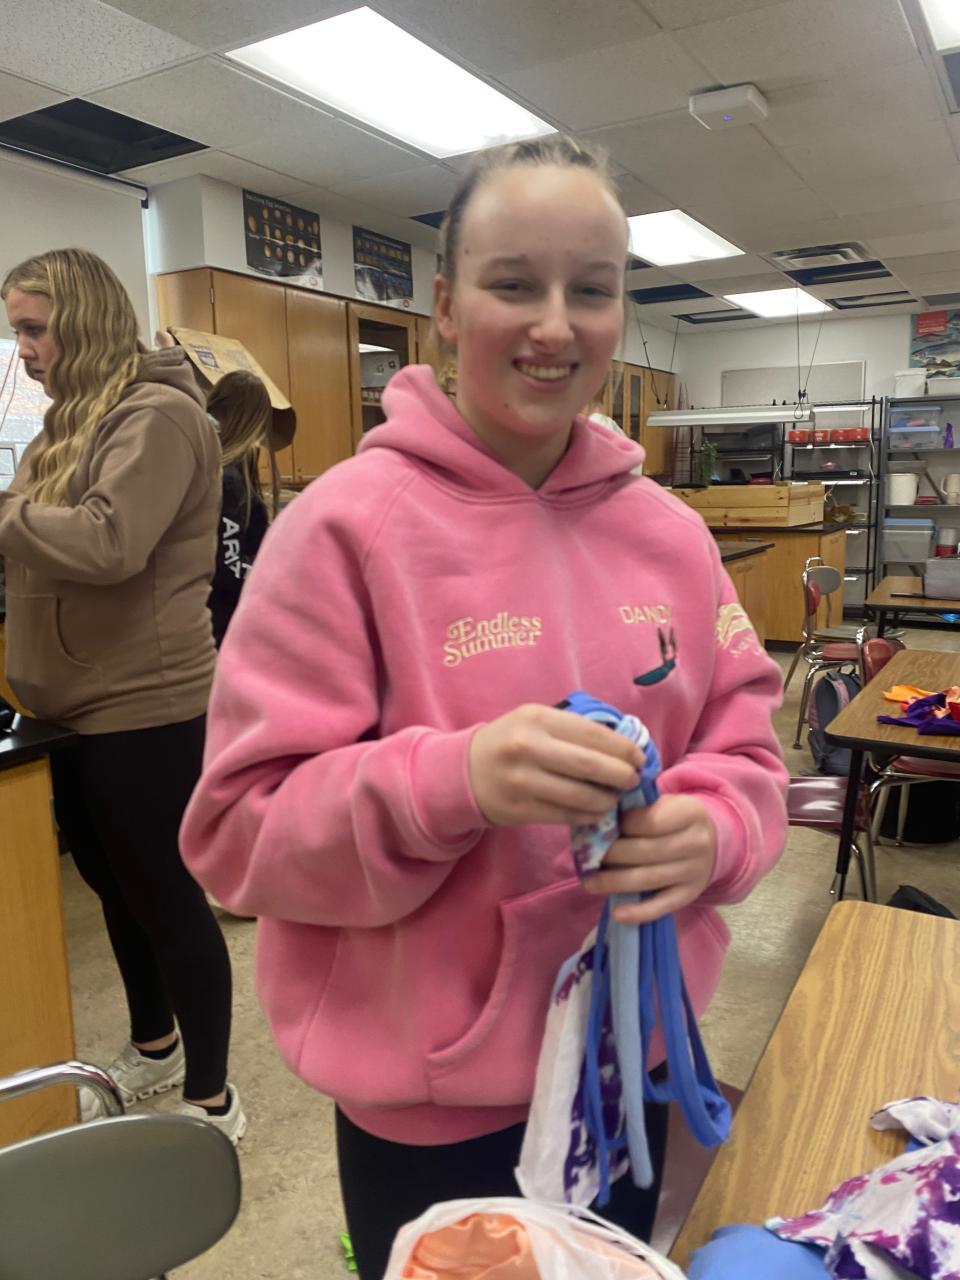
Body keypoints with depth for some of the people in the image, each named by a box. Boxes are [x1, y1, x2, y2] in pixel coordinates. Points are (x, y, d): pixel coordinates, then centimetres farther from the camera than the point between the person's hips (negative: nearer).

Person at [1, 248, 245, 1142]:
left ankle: (210, 1101, 23)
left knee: (166, 899, 3)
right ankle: (153, 1047, 44)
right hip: (73, 705, 9)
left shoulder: (158, 415, -14)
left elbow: (108, 542, -28)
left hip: (142, 709, -9)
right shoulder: (75, 420, 15)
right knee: (113, 886, 21)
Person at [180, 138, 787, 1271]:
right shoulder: (347, 524, -17)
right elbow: (239, 829, -16)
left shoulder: (672, 533, -1)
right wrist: (452, 782, -33)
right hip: (429, 1101, -4)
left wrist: (710, 827, -18)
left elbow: (744, 756, 4)